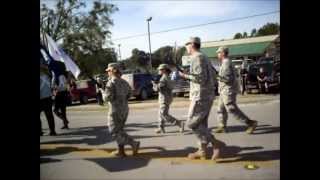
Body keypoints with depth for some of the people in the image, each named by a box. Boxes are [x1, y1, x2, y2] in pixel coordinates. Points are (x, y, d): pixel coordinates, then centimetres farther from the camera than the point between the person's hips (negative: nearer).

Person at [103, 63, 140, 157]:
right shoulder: (124, 82, 9)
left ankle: (134, 143, -9)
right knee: (119, 130, 18)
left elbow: (107, 97, -21)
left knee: (114, 132, 0)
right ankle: (121, 151, 18)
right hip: (125, 109, 8)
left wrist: (104, 93, 0)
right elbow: (129, 94, 20)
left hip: (115, 110, -8)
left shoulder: (111, 82, -15)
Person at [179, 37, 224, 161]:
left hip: (200, 96, -10)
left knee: (192, 123, -5)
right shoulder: (204, 57, 18)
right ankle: (202, 151, 17)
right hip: (207, 95, 10)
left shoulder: (197, 58, -12)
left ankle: (216, 143, -6)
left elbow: (201, 78, -22)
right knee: (201, 124, 12)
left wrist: (185, 75, -13)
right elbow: (213, 77, 20)